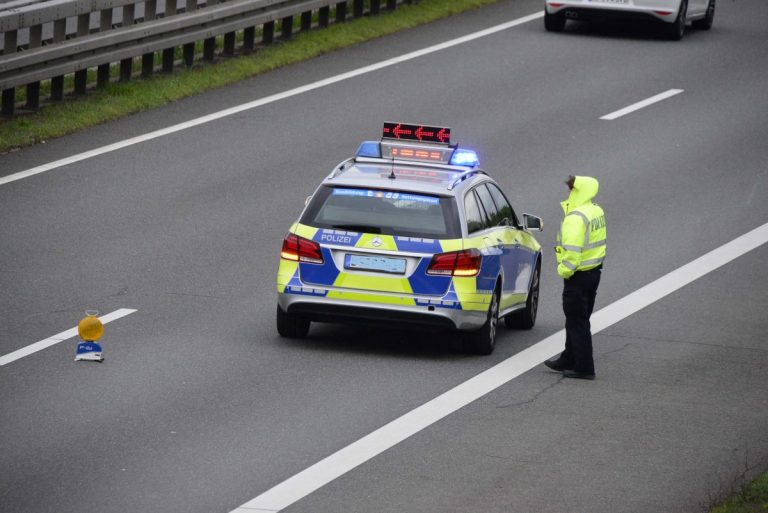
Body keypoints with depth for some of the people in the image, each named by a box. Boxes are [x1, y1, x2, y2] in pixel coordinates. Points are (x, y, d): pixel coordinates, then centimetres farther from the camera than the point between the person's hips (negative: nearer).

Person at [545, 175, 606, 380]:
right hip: (594, 271, 10)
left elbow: (572, 249, -29)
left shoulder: (576, 217, -23)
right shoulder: (597, 212, 8)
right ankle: (569, 360, 31)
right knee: (579, 320, 19)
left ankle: (584, 368, 1)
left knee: (577, 322, -1)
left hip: (578, 276, -10)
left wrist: (565, 270, -15)